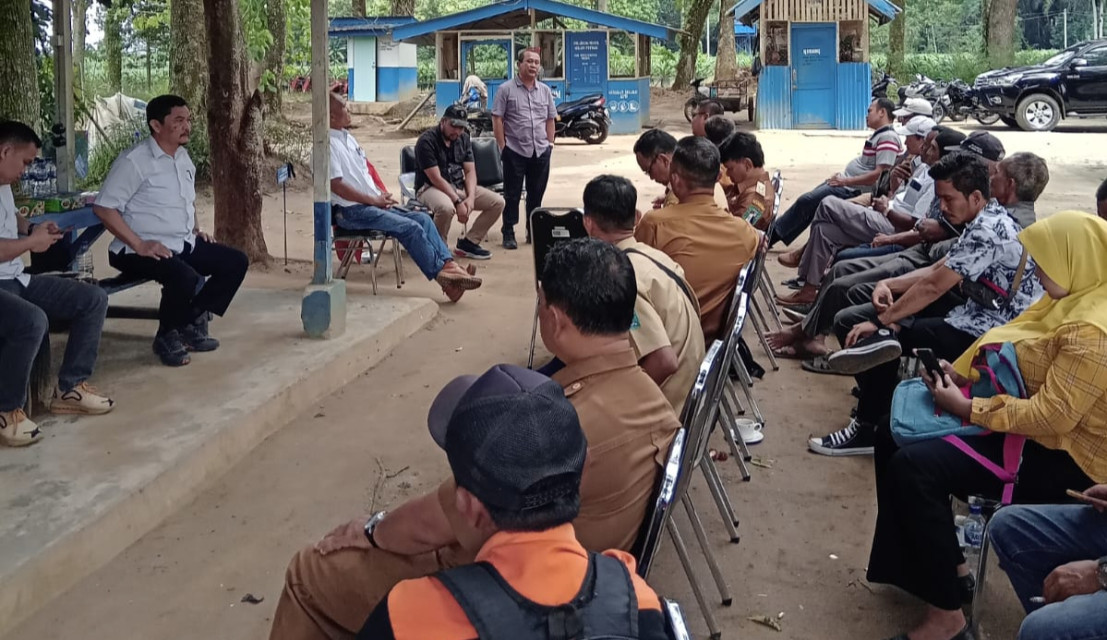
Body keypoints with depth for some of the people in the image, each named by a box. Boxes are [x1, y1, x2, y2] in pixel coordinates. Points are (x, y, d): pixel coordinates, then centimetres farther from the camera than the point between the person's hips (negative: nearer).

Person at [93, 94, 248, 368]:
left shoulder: (183, 157, 11)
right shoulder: (134, 160, -15)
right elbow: (104, 207, -19)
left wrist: (195, 230, 11)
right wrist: (139, 245, -24)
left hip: (184, 244, 9)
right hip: (146, 250, -9)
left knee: (236, 262, 1)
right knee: (185, 277, -35)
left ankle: (192, 323, 8)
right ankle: (167, 337, -7)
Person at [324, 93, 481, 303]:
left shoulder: (348, 138, 18)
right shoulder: (328, 144, -11)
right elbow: (336, 185, -18)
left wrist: (381, 195, 6)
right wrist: (374, 200, -13)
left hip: (372, 204, 9)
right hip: (352, 211, -9)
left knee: (423, 219, -7)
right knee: (410, 227, -21)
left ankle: (449, 264, -18)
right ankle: (441, 274, -14)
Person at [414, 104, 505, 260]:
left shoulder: (464, 139, 7)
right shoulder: (427, 141, -15)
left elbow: (470, 171, 3)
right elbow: (436, 178, -20)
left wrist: (470, 198, -15)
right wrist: (458, 202, -25)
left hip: (459, 187, 7)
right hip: (430, 188, -7)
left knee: (497, 202, -8)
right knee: (446, 207, -41)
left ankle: (468, 242, 2)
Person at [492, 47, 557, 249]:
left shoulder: (545, 90, 11)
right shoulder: (506, 89, -3)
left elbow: (550, 119, 16)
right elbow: (497, 119, -5)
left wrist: (550, 143, 8)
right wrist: (503, 146, -9)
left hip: (540, 151, 4)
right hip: (515, 151, -4)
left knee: (536, 194, 11)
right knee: (512, 195, 2)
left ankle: (533, 232, 21)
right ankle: (508, 233, 10)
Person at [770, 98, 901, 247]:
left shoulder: (888, 138, -19)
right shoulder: (878, 134, 13)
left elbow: (880, 174, -26)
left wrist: (846, 181, -20)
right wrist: (842, 175, 9)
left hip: (853, 189, -10)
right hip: (846, 181, 10)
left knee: (805, 201, -9)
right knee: (806, 201, 10)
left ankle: (771, 236, 3)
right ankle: (774, 235, 15)